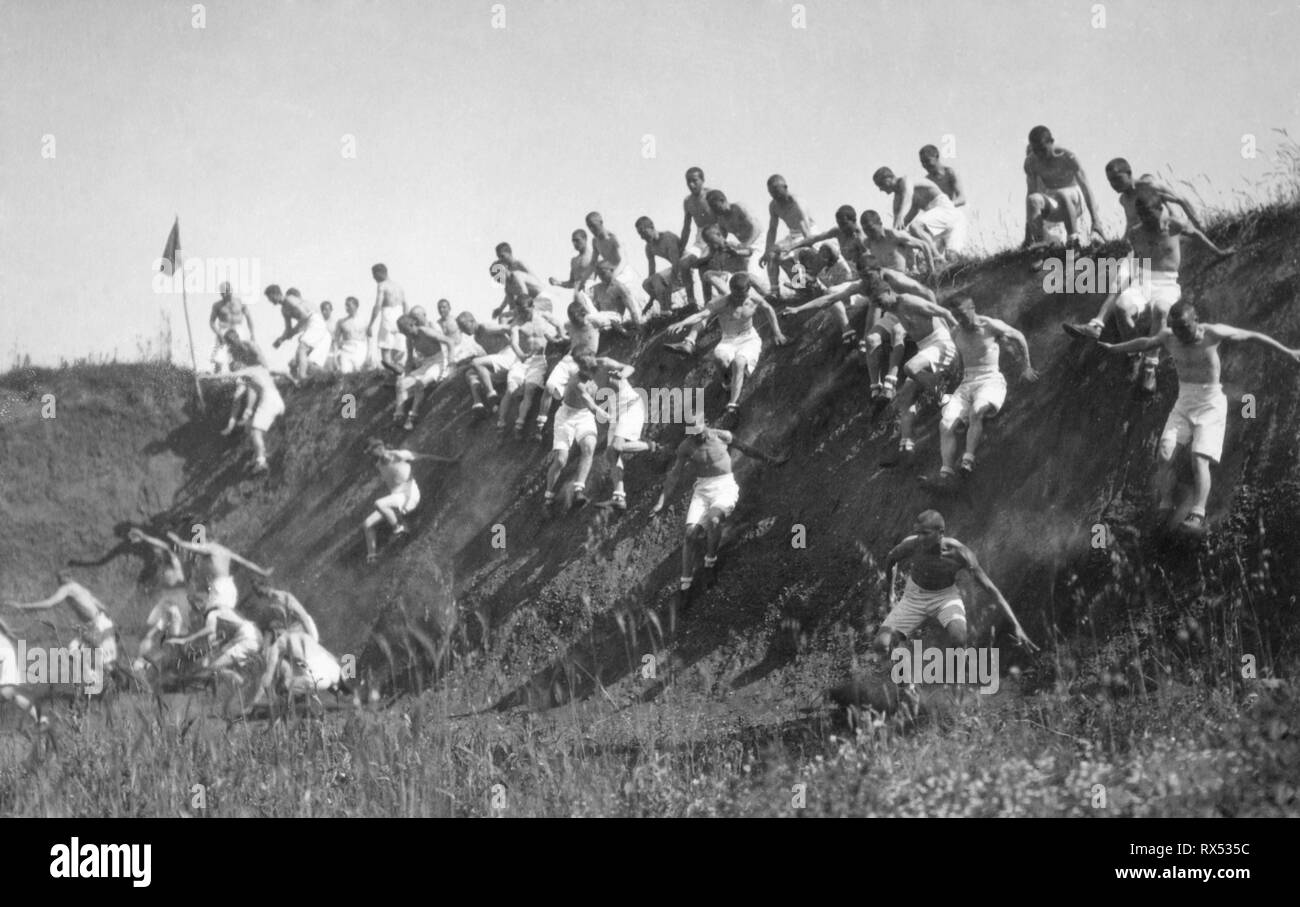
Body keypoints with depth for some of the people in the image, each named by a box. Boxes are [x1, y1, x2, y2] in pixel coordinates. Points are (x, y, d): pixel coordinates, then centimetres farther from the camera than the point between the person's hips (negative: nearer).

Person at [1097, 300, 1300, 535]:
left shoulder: (1213, 333, -13)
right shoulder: (1168, 336, -1)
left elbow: (1251, 336, -3)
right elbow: (1145, 343, 21)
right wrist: (1113, 348, 34)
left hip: (1210, 404, -4)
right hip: (1183, 403, 5)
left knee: (1200, 460, -22)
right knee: (1165, 456, -16)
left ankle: (1198, 516, -31)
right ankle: (1165, 505, -9)